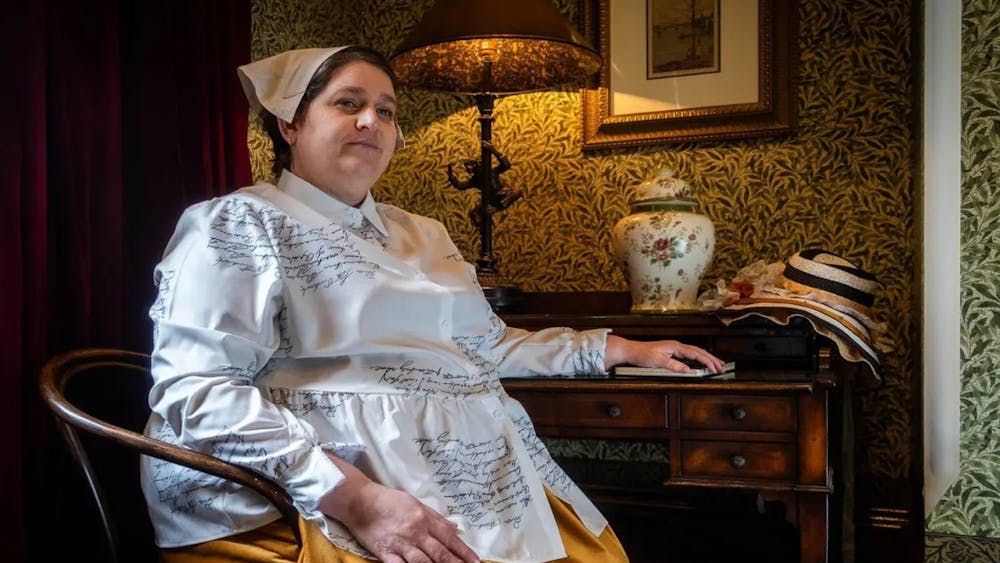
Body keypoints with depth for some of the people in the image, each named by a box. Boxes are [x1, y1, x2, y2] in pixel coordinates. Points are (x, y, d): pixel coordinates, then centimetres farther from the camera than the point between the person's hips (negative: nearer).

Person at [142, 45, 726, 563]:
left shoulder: (423, 235, 21)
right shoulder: (240, 224, -1)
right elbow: (197, 387, -12)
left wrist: (620, 349, 26)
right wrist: (354, 497, -22)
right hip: (328, 502, -6)